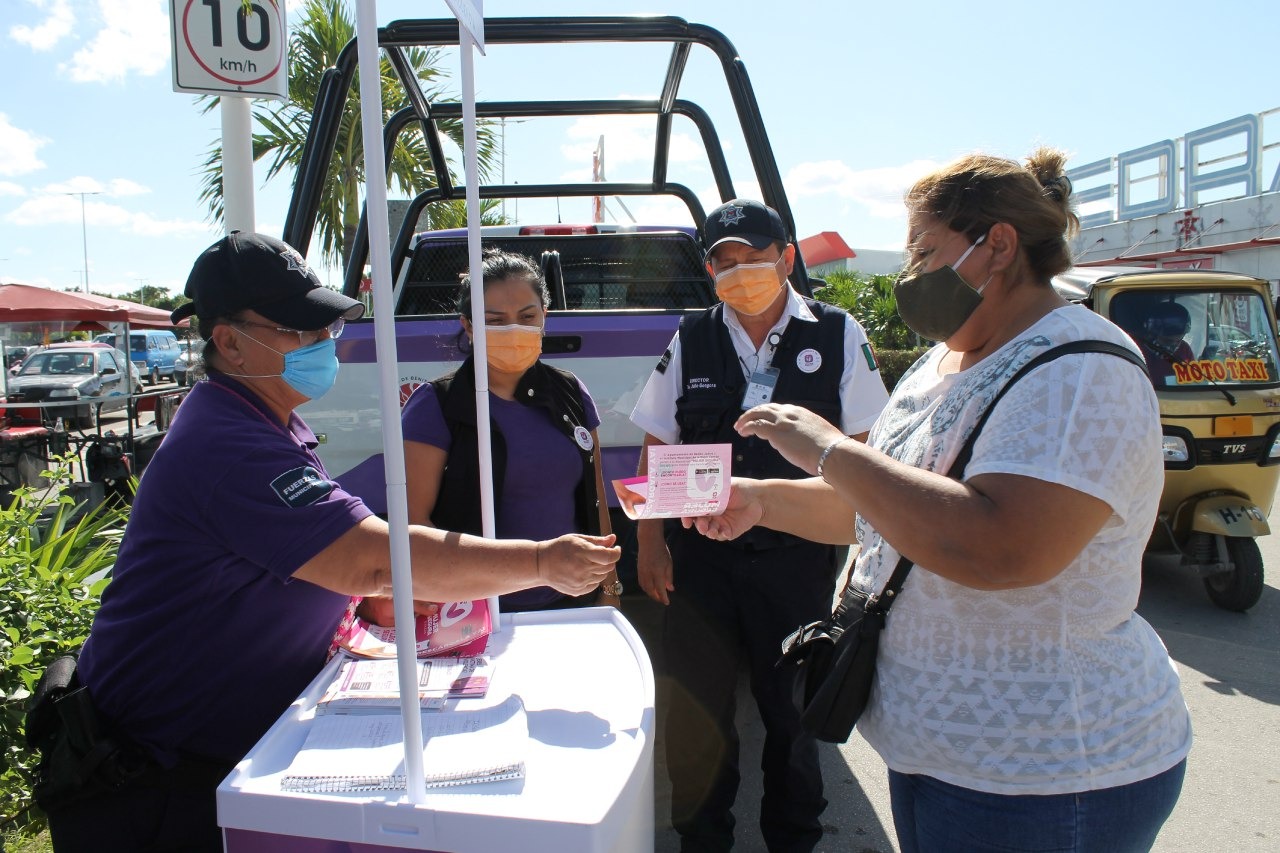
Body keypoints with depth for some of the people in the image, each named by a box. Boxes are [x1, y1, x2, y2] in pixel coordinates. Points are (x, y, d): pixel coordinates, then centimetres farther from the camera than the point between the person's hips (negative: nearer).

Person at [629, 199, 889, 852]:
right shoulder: (690, 341, 3)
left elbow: (862, 449, 1)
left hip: (798, 555, -1)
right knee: (696, 708, 12)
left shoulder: (837, 336, -1)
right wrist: (650, 542, 1)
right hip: (698, 554, 2)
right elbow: (656, 449, 6)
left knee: (793, 709, 14)